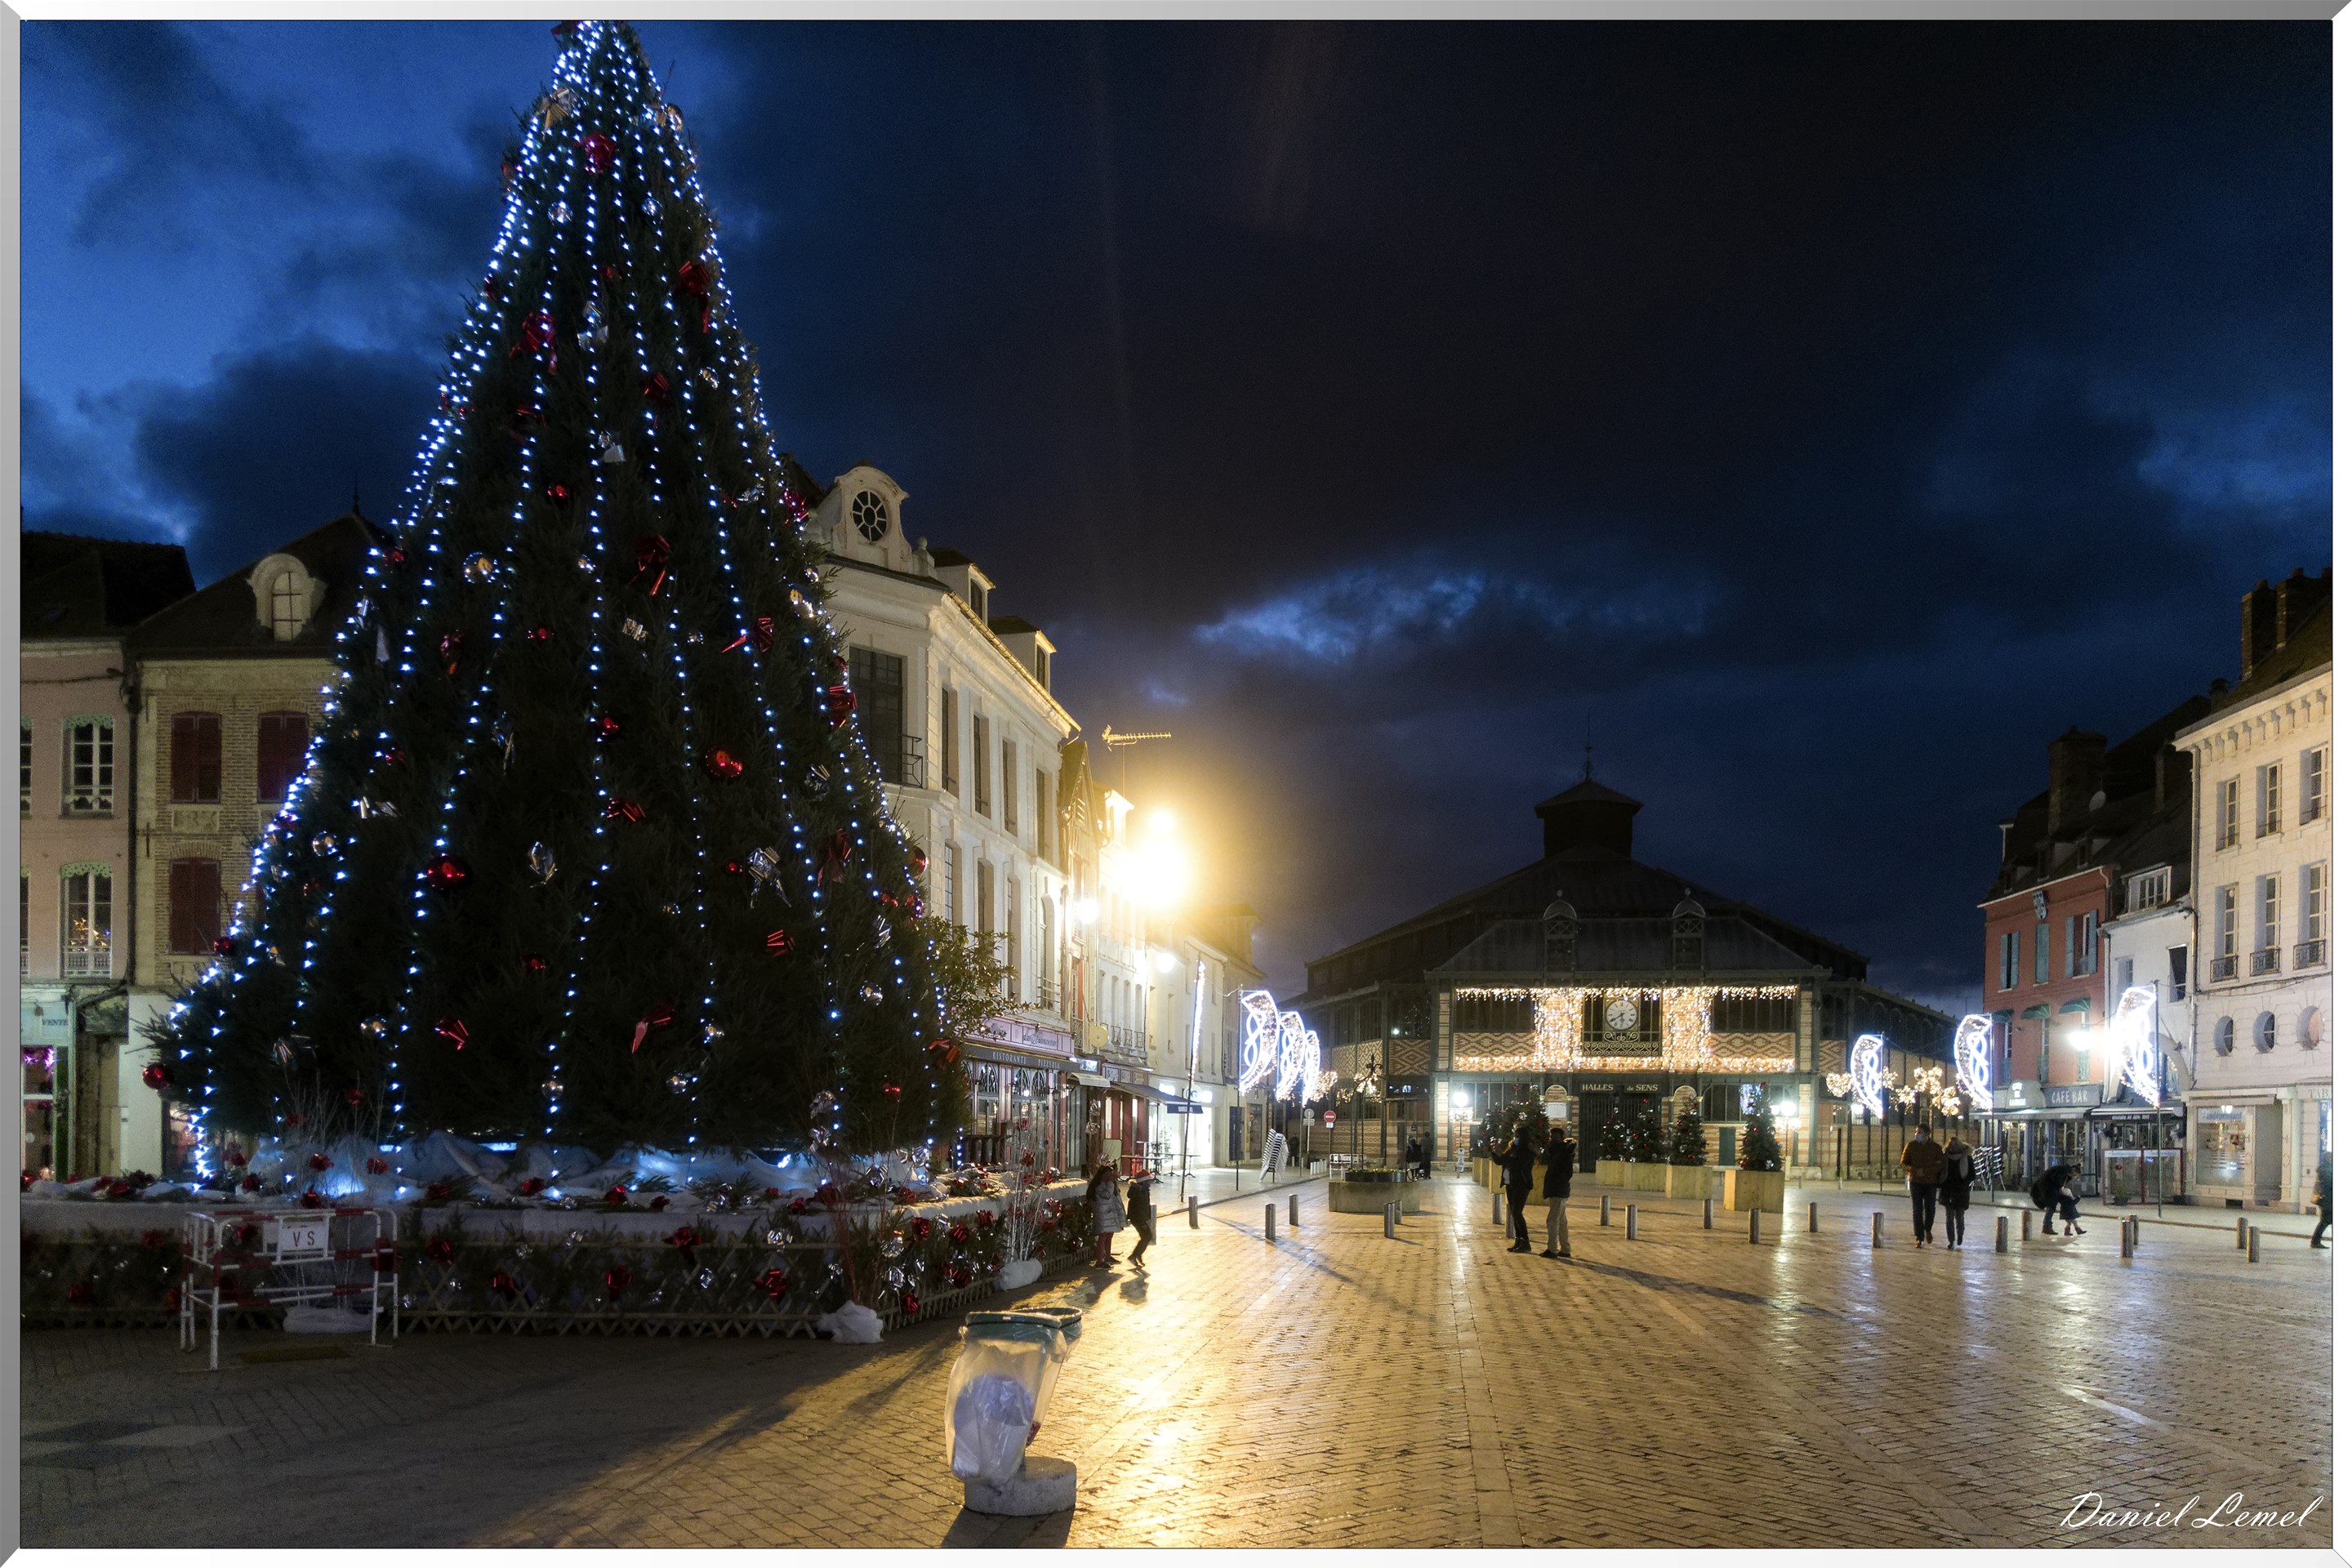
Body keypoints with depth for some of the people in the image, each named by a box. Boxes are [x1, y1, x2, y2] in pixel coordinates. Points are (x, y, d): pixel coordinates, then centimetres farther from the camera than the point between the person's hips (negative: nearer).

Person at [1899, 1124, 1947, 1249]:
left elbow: (1941, 1165, -5)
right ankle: (1919, 1237, 2)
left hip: (1930, 1182, 0)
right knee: (1917, 1210, -3)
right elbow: (1904, 1163, 3)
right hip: (1915, 1182, 0)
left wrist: (1925, 1171, -18)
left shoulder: (1935, 1148, -1)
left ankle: (1928, 1229, 31)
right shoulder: (1911, 1146, 1)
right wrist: (1915, 1170, -16)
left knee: (1930, 1208, 1)